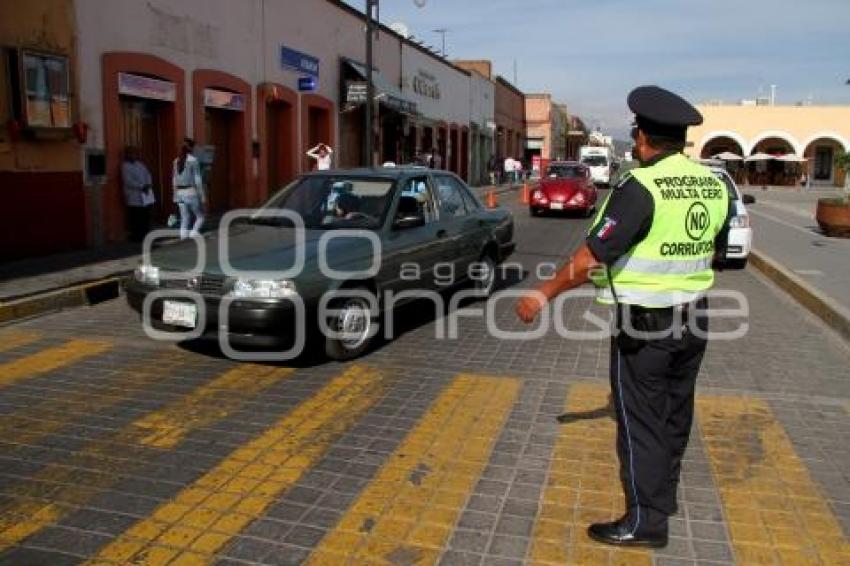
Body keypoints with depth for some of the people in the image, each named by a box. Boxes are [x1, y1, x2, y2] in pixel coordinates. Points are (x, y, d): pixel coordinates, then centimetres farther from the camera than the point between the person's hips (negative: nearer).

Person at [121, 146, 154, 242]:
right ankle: (136, 237, 6)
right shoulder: (125, 166, -4)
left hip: (146, 195, 6)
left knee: (146, 218, 5)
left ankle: (145, 235, 15)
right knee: (136, 219, -3)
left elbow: (147, 174, 11)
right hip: (134, 197, -6)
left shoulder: (140, 164, 16)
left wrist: (148, 185, -8)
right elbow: (128, 181, -14)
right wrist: (141, 187, -19)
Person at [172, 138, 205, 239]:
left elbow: (174, 180, 12)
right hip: (192, 192, -6)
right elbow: (197, 179, -12)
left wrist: (175, 196, 18)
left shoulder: (177, 161, 9)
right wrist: (203, 196, -9)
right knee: (200, 217, 7)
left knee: (184, 219, 9)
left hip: (180, 193, 6)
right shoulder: (193, 160, -10)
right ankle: (193, 235, -14)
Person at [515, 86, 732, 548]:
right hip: (693, 318, 8)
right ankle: (664, 494, 38)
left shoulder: (641, 186, -20)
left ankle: (645, 520, 12)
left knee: (640, 419, 3)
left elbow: (594, 256, -22)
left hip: (645, 323, -8)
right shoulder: (713, 185, 2)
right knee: (675, 410, 20)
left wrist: (544, 294, -13)